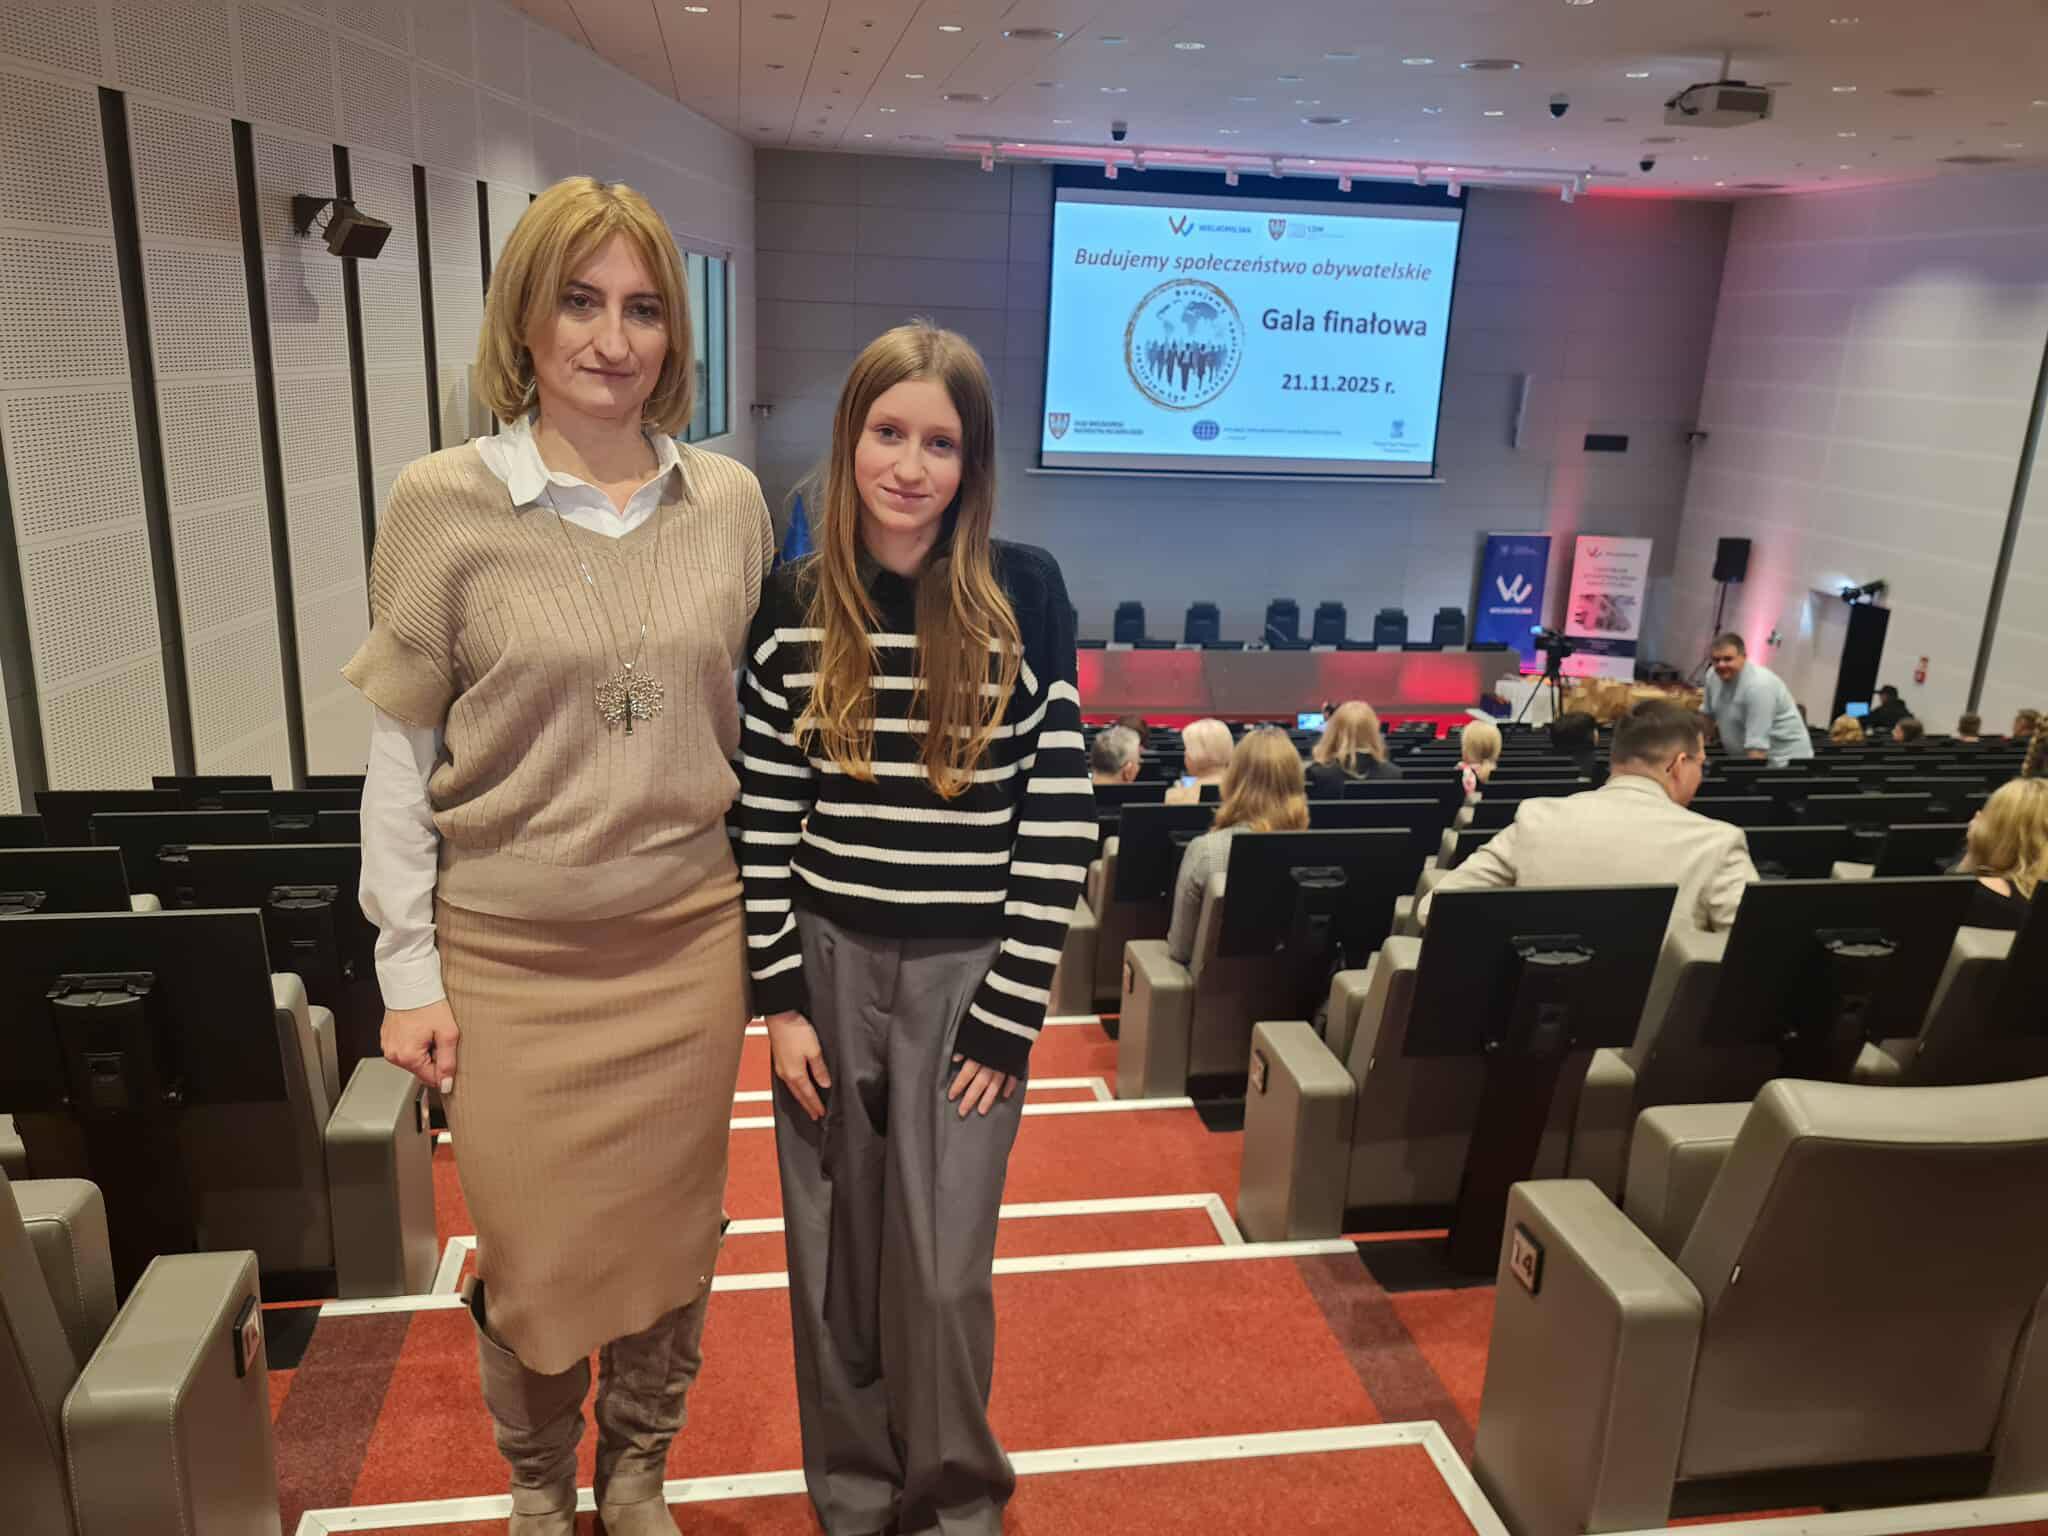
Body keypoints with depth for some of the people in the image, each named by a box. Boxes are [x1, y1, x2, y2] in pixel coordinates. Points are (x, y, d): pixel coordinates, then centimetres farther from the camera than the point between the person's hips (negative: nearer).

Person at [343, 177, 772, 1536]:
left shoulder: (730, 500, -1)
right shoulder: (445, 503, -7)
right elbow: (399, 756, -3)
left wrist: (766, 919, 9)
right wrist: (409, 973, -3)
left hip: (687, 944, 2)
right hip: (510, 960, -2)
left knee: (670, 1243, 16)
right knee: (534, 1262, 13)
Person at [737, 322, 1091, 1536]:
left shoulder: (1024, 593, -8)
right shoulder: (794, 603, -1)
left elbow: (1060, 823, -8)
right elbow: (765, 818, 2)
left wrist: (1008, 1015, -9)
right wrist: (781, 998, -2)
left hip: (968, 975, -2)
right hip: (828, 967, 2)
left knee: (941, 1269, 5)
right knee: (835, 1253, 14)